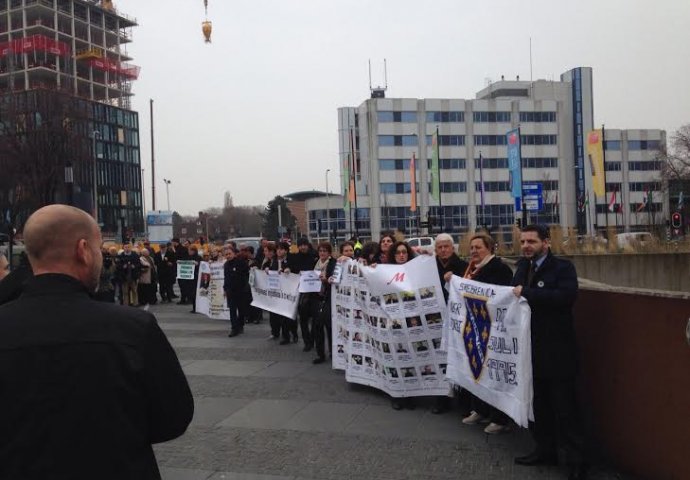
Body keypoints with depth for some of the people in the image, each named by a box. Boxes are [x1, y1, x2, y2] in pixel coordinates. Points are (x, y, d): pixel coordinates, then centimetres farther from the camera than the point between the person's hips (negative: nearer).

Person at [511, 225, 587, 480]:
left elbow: (567, 295, -27)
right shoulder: (523, 266, 10)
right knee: (537, 404, 16)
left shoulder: (562, 267, -11)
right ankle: (545, 450, 31)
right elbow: (514, 293, 13)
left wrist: (527, 293, -27)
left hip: (556, 351, -7)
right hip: (531, 348, 7)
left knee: (564, 408, 0)